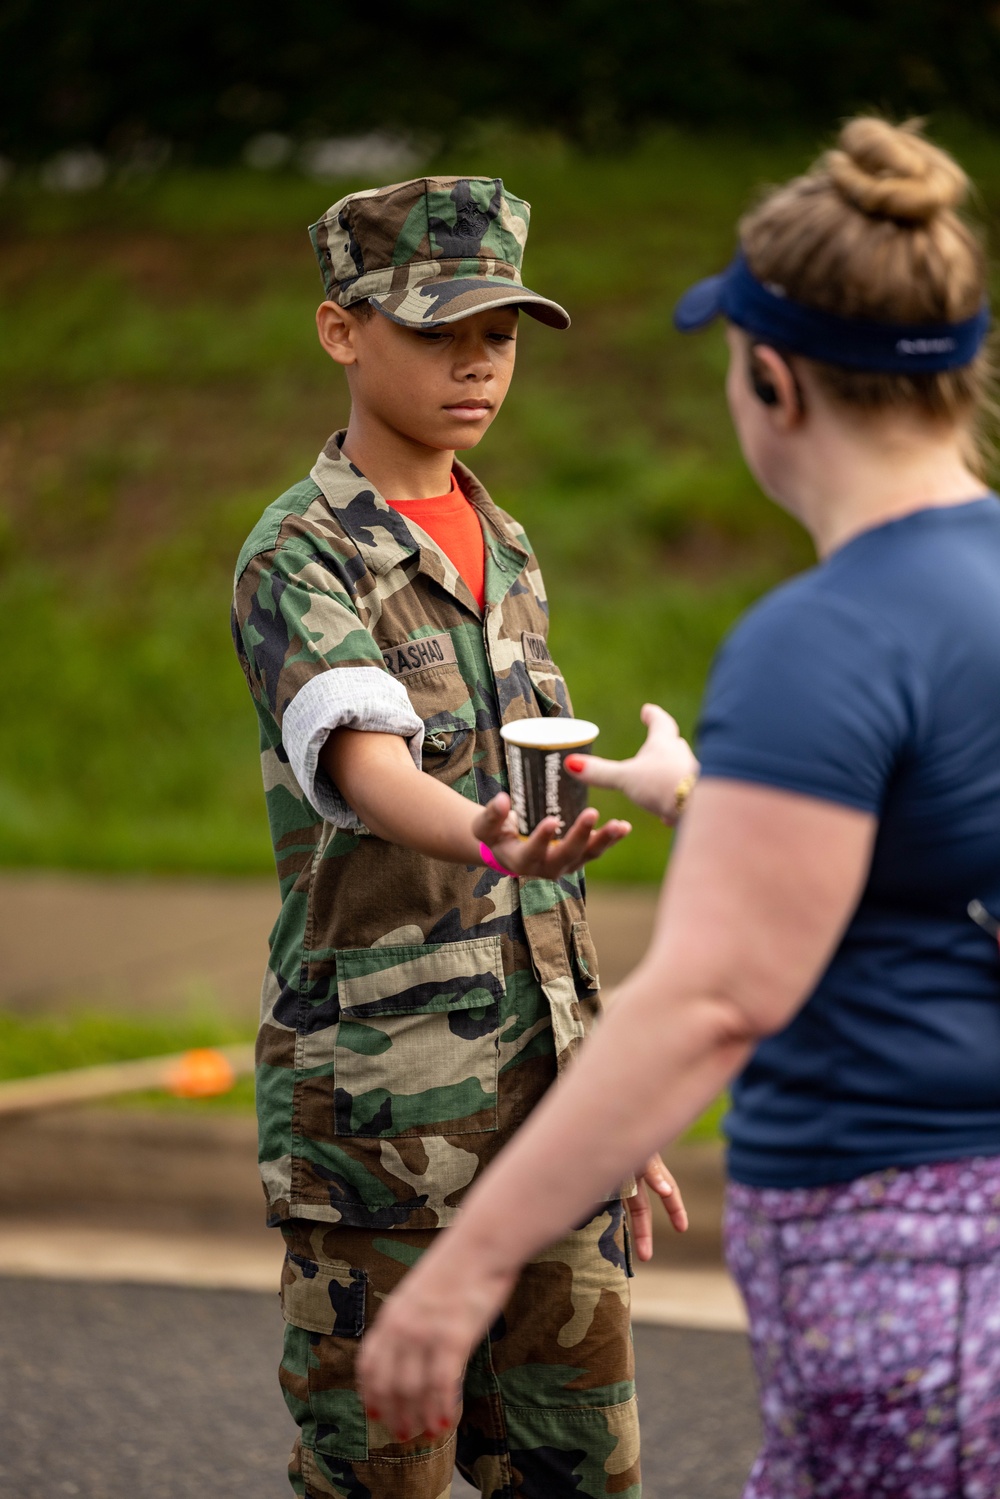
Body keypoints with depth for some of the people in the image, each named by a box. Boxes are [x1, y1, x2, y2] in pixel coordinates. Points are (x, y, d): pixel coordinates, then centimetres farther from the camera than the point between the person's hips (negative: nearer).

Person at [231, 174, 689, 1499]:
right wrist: (489, 842, -50)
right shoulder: (299, 559, -8)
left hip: (543, 1090, 7)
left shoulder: (508, 553, 14)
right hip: (378, 1089, -7)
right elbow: (364, 765, -29)